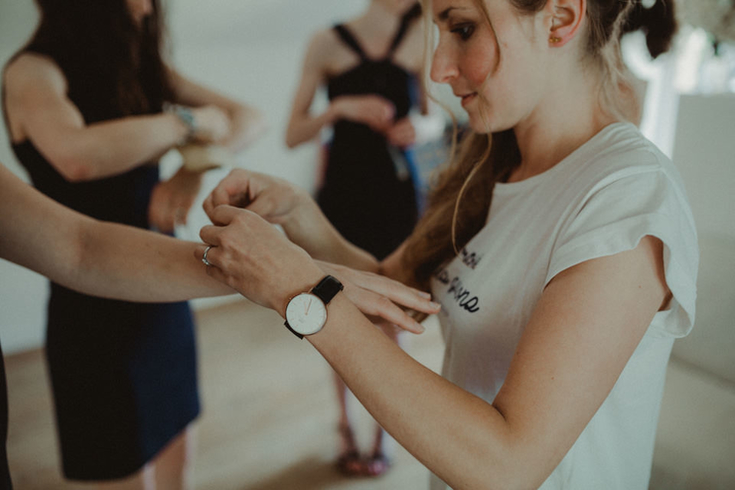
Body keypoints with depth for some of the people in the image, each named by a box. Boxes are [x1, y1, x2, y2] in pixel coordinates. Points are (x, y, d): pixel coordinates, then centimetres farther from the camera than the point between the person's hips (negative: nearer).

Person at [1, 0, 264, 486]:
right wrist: (189, 122, -20)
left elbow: (248, 116, 3)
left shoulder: (144, 70, 7)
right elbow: (79, 155, -35)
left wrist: (197, 167, -16)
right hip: (95, 306, -6)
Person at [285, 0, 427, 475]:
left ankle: (382, 433, 21)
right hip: (343, 189, -1)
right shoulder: (330, 43, 0)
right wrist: (342, 107, -16)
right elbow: (293, 135, -1)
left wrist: (417, 128, -7)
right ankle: (346, 426, 26)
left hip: (398, 190, 2)